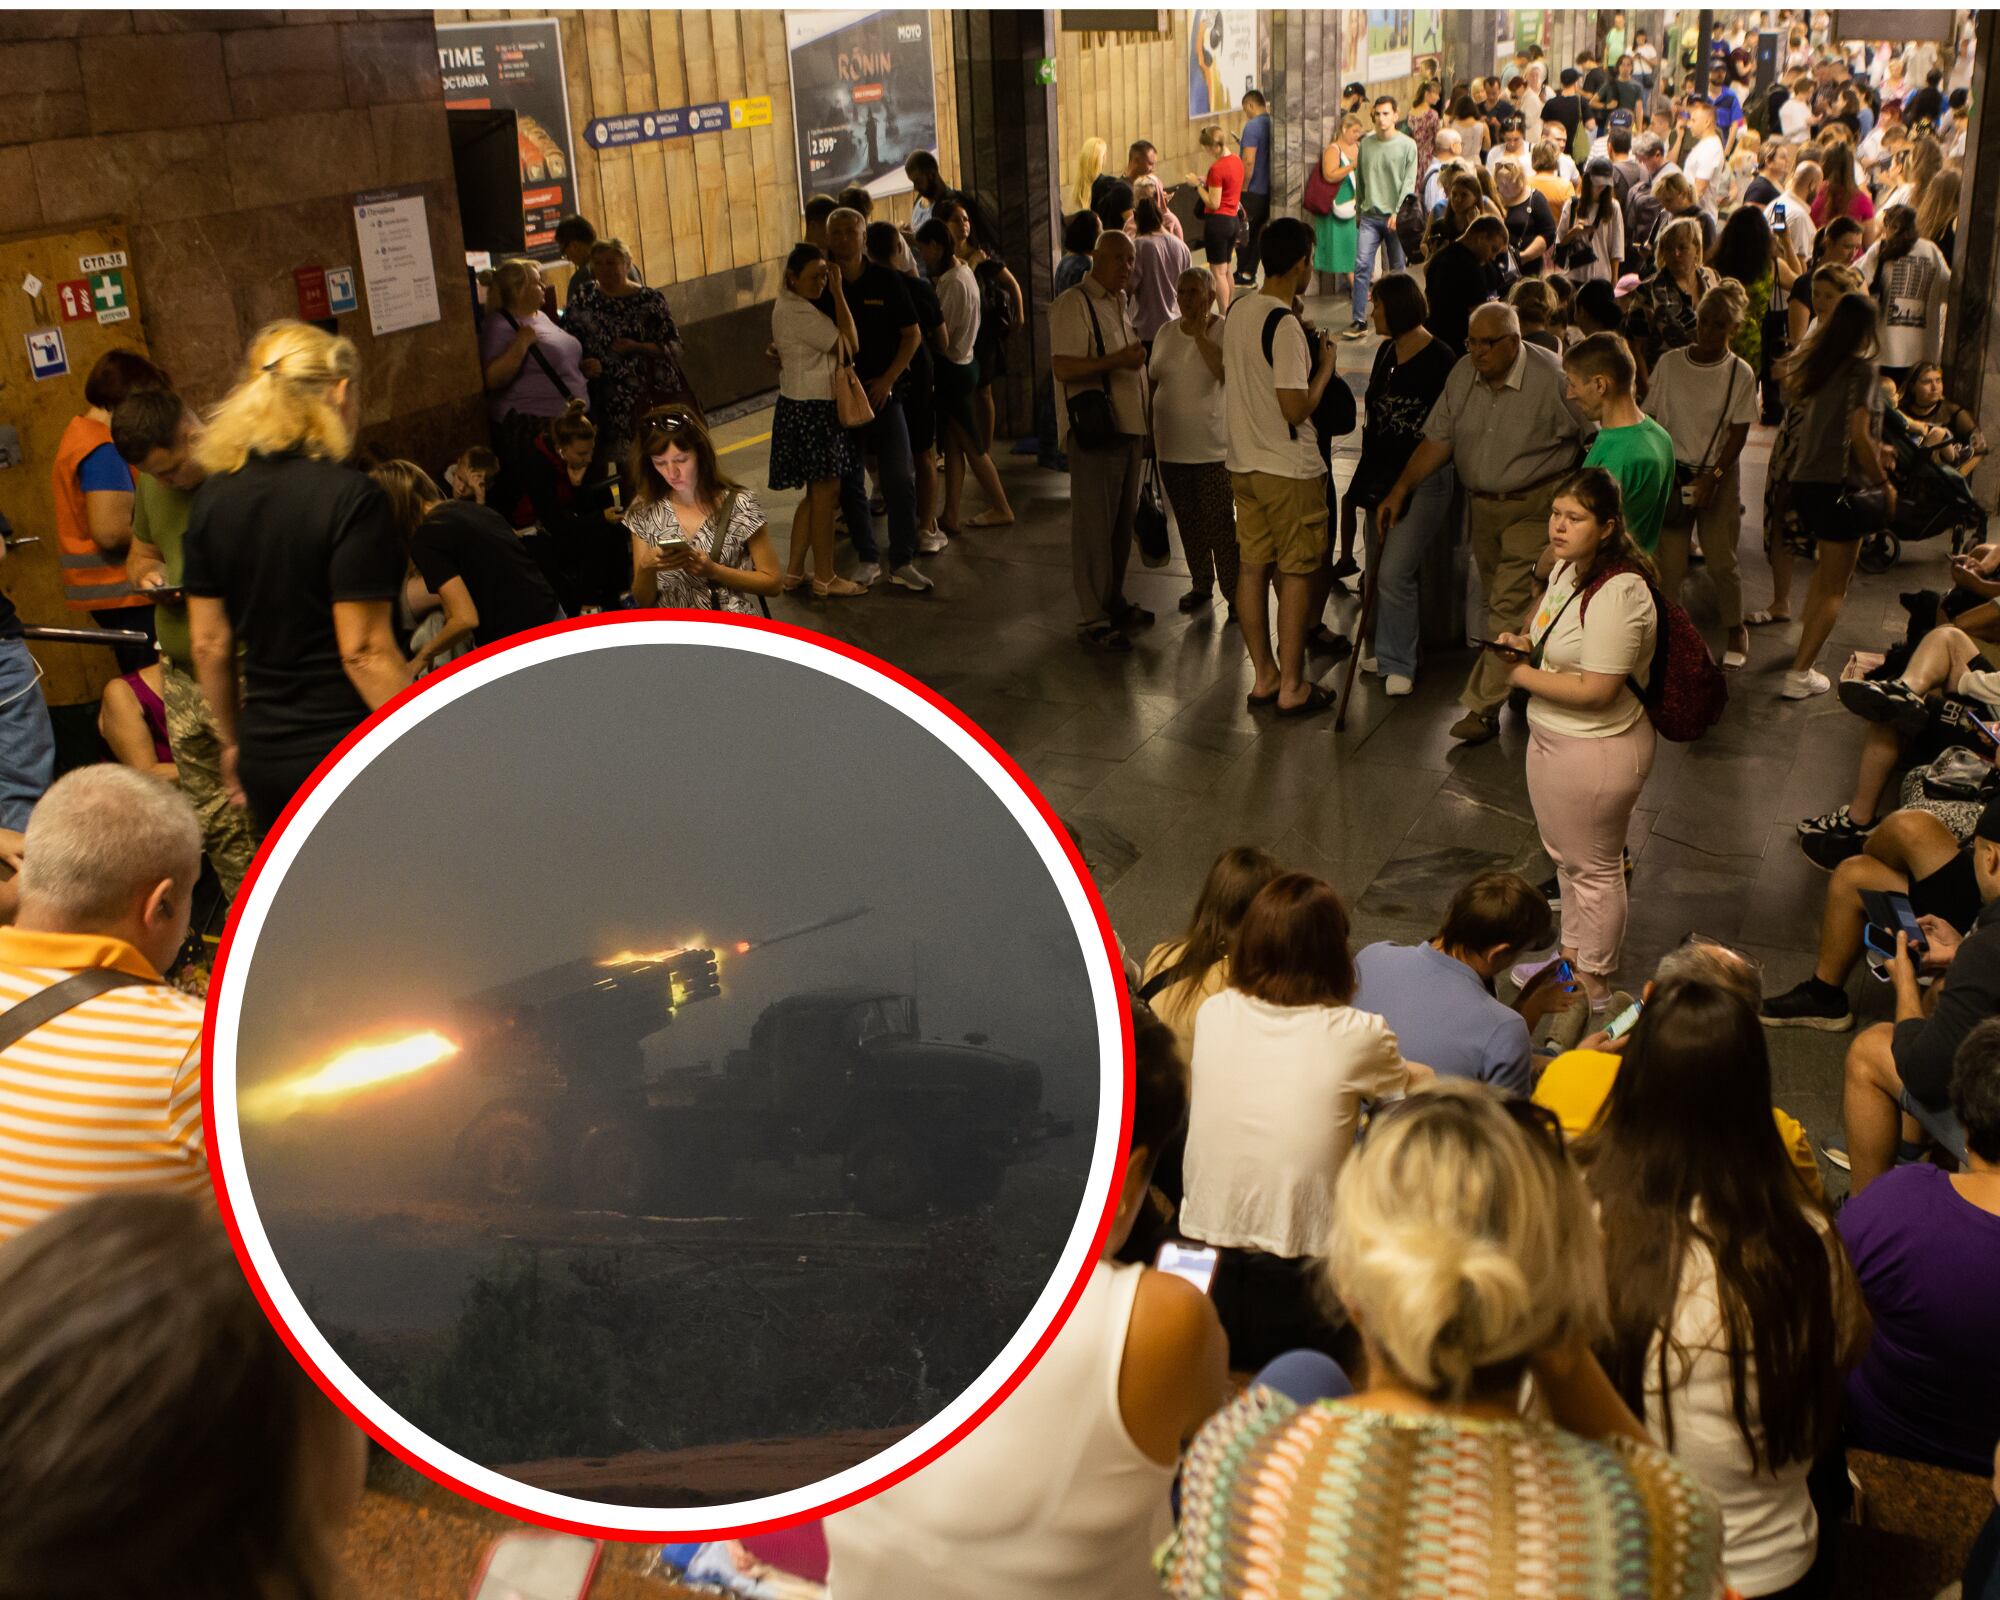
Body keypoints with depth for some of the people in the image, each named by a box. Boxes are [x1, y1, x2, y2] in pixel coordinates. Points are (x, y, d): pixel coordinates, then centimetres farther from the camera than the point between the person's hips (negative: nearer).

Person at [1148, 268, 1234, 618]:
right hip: (1171, 446, 5)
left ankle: (1234, 592, 4)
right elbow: (1152, 382, 15)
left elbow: (1227, 372, -23)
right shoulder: (1166, 333, 8)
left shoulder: (1225, 332, -6)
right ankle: (1200, 585, 26)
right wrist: (1147, 433, 14)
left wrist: (1200, 334, -20)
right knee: (1188, 523, 13)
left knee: (1221, 523, -5)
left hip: (1213, 448, -5)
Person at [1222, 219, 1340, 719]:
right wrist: (1324, 369, -7)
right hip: (1289, 469, -8)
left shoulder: (1237, 313, 7)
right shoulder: (1284, 325, -20)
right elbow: (1296, 409, -23)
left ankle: (1264, 677, 20)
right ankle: (1292, 688, 6)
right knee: (1298, 572, 1)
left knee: (1252, 567, 11)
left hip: (1243, 463, 8)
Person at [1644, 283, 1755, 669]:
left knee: (1721, 560, 4)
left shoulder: (1740, 373, -5)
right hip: (1672, 473, 1)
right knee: (1669, 561, 0)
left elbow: (1739, 433, -6)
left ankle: (1735, 629, 25)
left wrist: (1713, 476, -16)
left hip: (1720, 476, -1)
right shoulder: (1669, 363, -2)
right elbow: (1652, 420, 3)